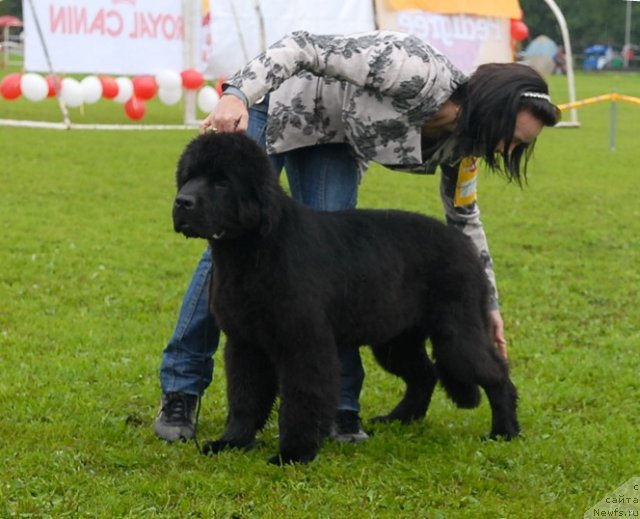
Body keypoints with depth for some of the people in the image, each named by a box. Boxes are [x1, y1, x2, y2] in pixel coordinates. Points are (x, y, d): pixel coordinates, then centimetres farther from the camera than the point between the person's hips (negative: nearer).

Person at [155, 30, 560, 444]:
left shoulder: (460, 142, -12)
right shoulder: (415, 71, -36)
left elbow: (465, 216, 6)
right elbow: (304, 48, -34)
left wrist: (489, 304, 11)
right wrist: (237, 95, -45)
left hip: (336, 142, 5)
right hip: (277, 106, -5)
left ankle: (340, 408, -4)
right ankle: (181, 391, 2)